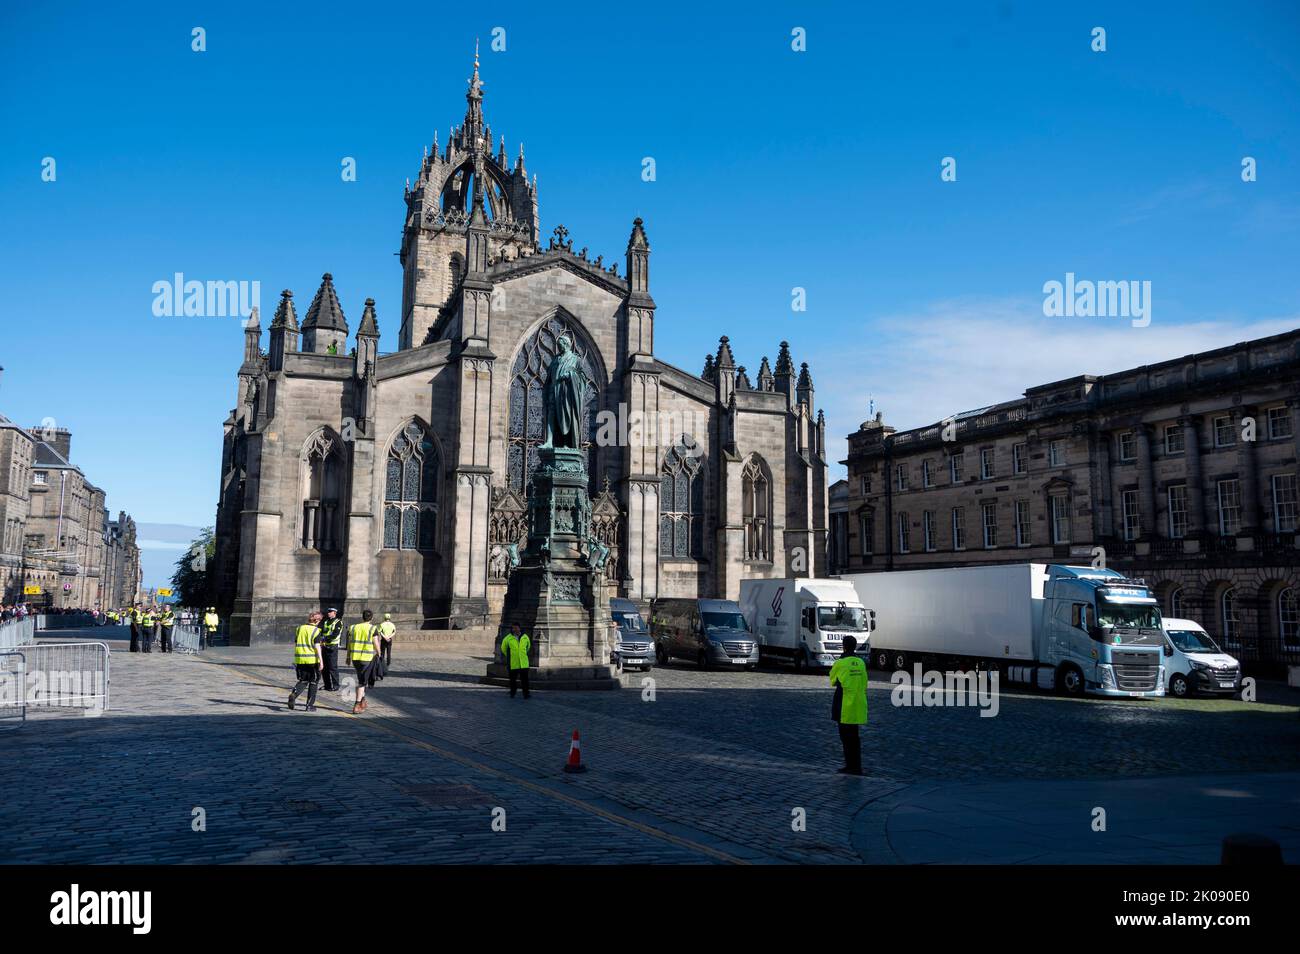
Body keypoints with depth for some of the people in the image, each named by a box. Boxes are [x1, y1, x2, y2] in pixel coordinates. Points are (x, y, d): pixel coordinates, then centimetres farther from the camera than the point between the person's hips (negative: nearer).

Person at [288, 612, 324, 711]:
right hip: (312, 659, -4)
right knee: (313, 682, 9)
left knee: (303, 681, 14)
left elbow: (295, 644, 13)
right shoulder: (316, 630, -7)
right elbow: (317, 646, -12)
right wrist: (321, 661, -12)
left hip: (300, 659, 4)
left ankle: (294, 694, -15)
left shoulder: (300, 628, 10)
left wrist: (296, 659, 21)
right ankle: (310, 705, 9)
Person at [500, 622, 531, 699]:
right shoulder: (508, 638, -3)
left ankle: (526, 693, 0)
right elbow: (503, 648, 12)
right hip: (513, 663, -1)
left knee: (525, 679, -4)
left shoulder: (525, 637, 3)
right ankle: (512, 693, 22)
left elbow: (528, 646, 23)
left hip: (523, 663, 1)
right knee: (513, 679, 7)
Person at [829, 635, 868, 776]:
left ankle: (852, 766, 2)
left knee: (846, 736, 2)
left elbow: (832, 681, 3)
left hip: (845, 706, -6)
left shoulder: (840, 663, -13)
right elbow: (864, 685, 10)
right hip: (858, 705, 6)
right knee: (854, 736, 15)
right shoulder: (861, 663, 4)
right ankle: (856, 766, 20)